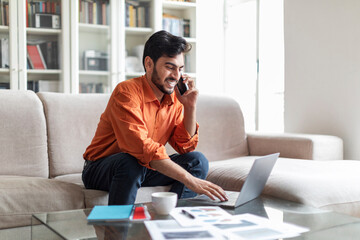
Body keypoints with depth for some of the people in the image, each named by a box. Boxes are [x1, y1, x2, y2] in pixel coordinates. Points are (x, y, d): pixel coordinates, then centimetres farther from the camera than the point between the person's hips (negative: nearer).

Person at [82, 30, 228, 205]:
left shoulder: (174, 98, -1)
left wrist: (190, 106, -12)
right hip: (100, 170, -6)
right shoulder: (127, 92, -22)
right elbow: (142, 147, -34)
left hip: (142, 170, 6)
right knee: (129, 162, -37)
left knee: (197, 161, -8)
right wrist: (190, 180, -40)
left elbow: (185, 146, 1)